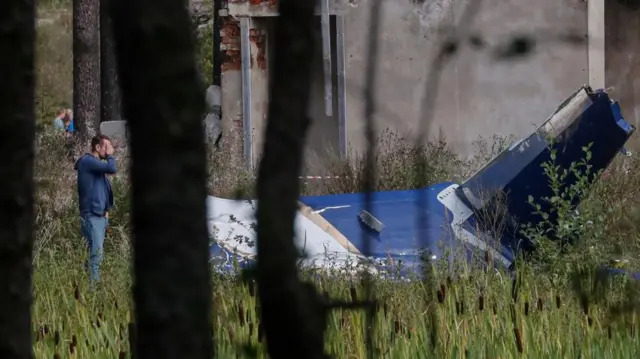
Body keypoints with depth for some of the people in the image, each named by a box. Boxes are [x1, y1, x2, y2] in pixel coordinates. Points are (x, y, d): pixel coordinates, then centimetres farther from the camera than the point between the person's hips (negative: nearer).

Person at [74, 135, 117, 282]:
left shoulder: (96, 164, 19)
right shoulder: (88, 161, -11)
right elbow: (112, 169, -23)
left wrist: (106, 210, 14)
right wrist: (110, 155, -5)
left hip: (100, 215, 10)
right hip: (91, 215, -10)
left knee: (95, 254, 9)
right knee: (95, 254, -14)